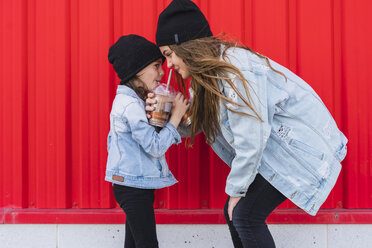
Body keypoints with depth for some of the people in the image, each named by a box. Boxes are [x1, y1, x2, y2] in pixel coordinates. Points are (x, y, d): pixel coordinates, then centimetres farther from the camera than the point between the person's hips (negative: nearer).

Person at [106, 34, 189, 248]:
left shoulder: (126, 101, 12)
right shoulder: (130, 105, -20)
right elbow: (156, 146, -22)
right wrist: (176, 116, -14)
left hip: (132, 186, 10)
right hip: (133, 187, -10)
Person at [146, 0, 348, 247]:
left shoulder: (235, 70, -26)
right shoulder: (209, 72, 3)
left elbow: (251, 141, -25)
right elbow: (194, 124, 12)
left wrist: (236, 189, -13)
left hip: (301, 145, -10)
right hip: (276, 148, 10)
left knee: (245, 216, -13)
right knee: (234, 213, 7)